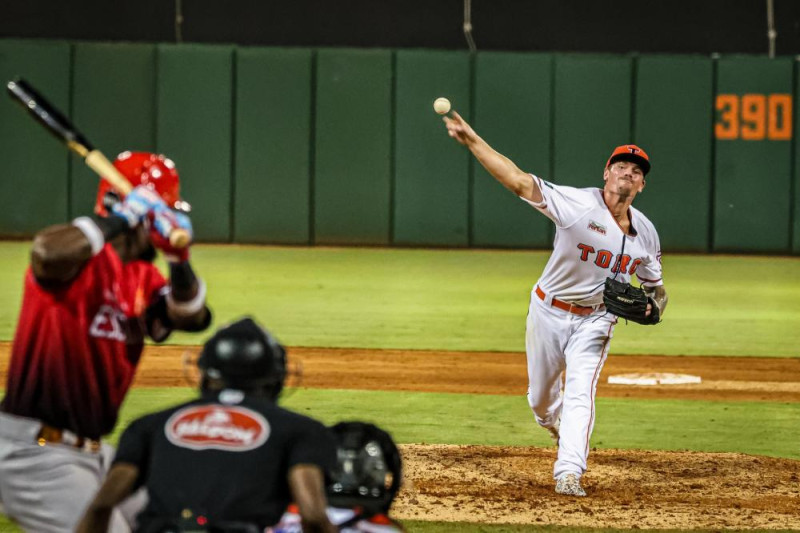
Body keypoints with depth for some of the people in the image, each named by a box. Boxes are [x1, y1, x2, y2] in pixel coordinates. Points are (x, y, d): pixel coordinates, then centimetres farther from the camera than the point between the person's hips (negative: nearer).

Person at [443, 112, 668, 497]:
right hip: (549, 312, -1)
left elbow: (655, 287, 12)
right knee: (540, 398, 12)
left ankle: (568, 474, -22)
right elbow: (518, 180, -29)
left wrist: (653, 307, -14)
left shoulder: (645, 233, -3)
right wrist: (472, 140, -39)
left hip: (595, 321, 1)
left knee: (580, 393, -16)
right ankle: (557, 426, 47)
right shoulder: (578, 204, -19)